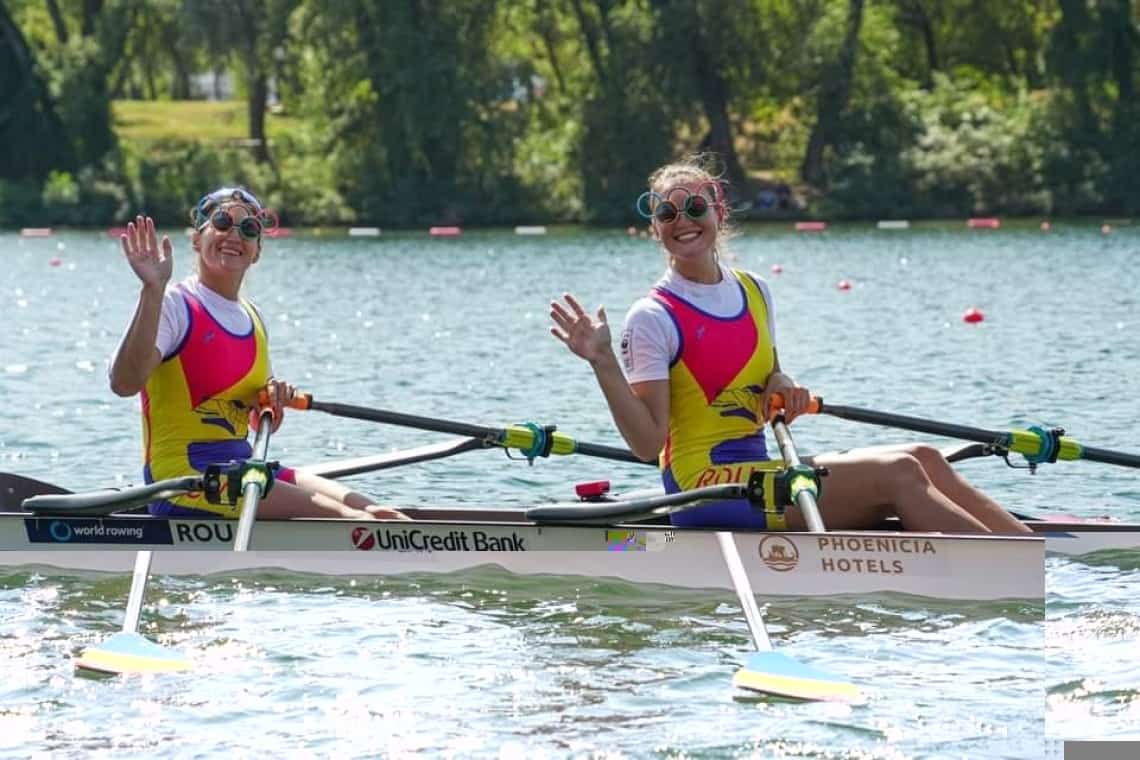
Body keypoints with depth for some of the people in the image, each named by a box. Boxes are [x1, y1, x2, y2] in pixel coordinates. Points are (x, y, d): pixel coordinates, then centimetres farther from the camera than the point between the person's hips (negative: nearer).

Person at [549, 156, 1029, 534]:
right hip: (703, 488, -8)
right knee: (898, 474, -19)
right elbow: (648, 443, -15)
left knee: (921, 459, -7)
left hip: (757, 471, 8)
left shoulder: (754, 293, 12)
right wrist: (602, 362, -26)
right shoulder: (653, 318, -10)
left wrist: (781, 387, 3)